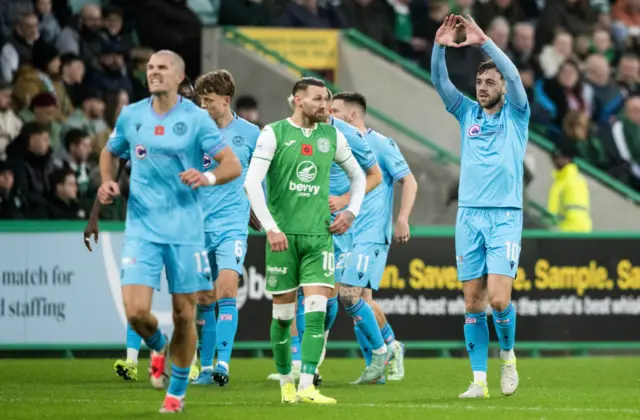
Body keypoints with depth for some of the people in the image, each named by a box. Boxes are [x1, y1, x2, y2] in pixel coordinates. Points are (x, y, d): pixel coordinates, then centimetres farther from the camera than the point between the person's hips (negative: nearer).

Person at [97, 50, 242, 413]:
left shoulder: (195, 118, -5)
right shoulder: (131, 116, 5)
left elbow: (233, 165, -6)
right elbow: (110, 151, 24)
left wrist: (208, 177, -27)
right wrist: (108, 181, 4)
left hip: (185, 229, -2)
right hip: (142, 228, 2)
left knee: (184, 315, 4)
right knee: (137, 311, -12)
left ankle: (177, 391, 22)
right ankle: (159, 347, 23)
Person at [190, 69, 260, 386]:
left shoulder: (249, 133, 0)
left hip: (232, 224, -2)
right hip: (199, 226, 2)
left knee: (226, 291, -17)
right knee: (204, 298, 5)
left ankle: (223, 363, -19)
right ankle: (206, 367, 14)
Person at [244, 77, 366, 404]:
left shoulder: (332, 136, 9)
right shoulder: (274, 134, -3)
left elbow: (357, 175, 24)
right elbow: (252, 182, -10)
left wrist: (351, 212, 9)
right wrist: (270, 227, -16)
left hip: (319, 235, 3)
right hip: (283, 235, -2)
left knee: (317, 310, -11)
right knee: (283, 314, 3)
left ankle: (306, 386, -14)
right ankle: (286, 381, 20)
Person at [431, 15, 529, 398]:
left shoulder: (516, 115, 4)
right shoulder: (468, 113, 12)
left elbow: (513, 77, -14)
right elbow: (441, 83, -1)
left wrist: (484, 41, -23)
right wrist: (440, 48, -18)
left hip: (505, 217, -3)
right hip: (469, 217, 3)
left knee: (499, 298, -15)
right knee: (473, 302, 0)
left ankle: (508, 355, 12)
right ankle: (479, 380, 3)